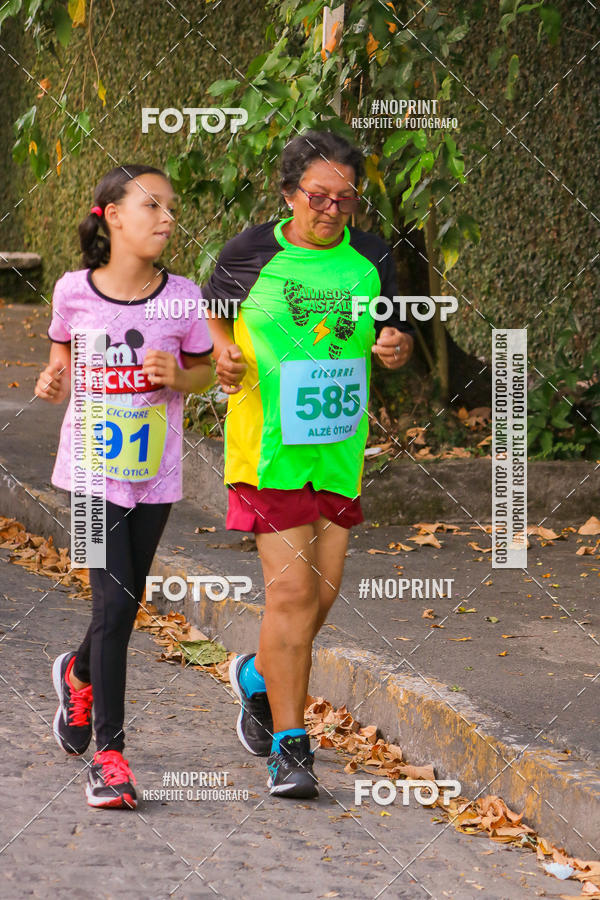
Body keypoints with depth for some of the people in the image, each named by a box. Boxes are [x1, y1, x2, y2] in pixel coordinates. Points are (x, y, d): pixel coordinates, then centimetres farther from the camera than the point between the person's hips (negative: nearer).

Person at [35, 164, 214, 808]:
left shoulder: (182, 298, -5)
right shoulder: (74, 292, -5)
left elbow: (204, 372, 8)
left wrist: (177, 376, -14)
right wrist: (54, 383, -12)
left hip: (154, 472, 2)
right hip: (94, 466, -2)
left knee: (125, 602, 12)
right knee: (114, 600, -11)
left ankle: (79, 674, 47)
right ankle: (109, 754, -4)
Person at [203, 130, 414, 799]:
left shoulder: (371, 259, 6)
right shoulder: (250, 253, -2)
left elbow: (395, 335, 16)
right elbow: (207, 312, 13)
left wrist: (396, 347, -8)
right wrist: (223, 351, -7)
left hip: (342, 447, 4)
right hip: (269, 443, -4)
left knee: (324, 591, 10)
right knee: (291, 591, -12)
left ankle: (258, 677, 41)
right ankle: (289, 747, -7)